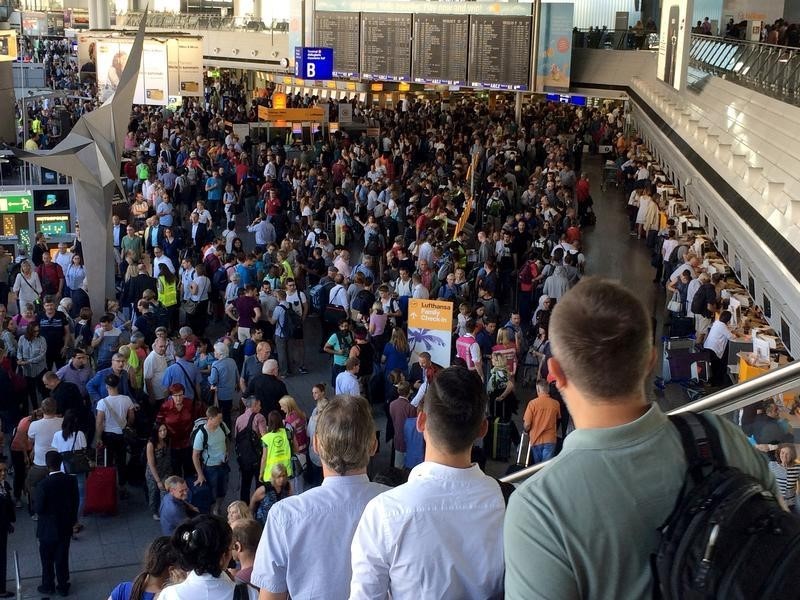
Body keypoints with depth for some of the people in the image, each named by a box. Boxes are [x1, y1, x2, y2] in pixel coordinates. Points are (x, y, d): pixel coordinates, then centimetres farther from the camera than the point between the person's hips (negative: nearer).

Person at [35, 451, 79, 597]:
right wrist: (72, 519, 13)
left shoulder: (43, 485, -25)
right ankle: (63, 586, 27)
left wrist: (35, 502, 2)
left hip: (48, 529, -4)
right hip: (65, 527, 4)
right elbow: (75, 502, -1)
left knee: (47, 559, 16)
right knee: (62, 558, 17)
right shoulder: (71, 480, -11)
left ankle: (48, 586, 30)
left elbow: (38, 508, -21)